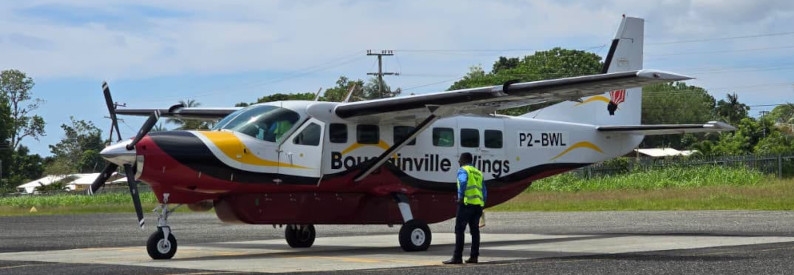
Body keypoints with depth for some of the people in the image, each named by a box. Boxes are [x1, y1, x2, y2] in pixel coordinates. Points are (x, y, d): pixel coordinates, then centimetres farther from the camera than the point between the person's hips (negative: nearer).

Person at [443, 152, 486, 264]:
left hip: (467, 203, -7)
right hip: (478, 204, 7)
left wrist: (460, 196, -17)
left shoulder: (463, 170, 0)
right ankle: (474, 256, 9)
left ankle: (457, 257, -10)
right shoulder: (478, 173, 22)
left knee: (459, 230, -6)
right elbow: (484, 192, 20)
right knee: (475, 230, 10)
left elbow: (463, 182, -23)